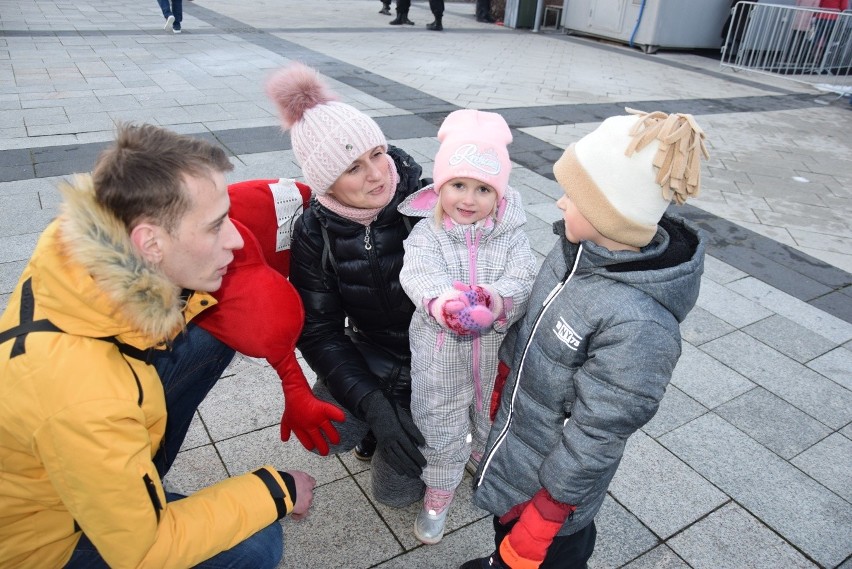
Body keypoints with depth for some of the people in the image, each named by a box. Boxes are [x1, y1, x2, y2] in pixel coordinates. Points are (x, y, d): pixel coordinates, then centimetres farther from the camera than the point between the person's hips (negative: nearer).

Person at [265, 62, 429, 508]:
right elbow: (319, 331, -13)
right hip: (370, 354, 3)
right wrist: (373, 403, -24)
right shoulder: (314, 232, -14)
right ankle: (377, 426, 15)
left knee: (397, 490, -2)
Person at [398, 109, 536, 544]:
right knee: (440, 428, 17)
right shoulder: (425, 234, -14)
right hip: (441, 358, -2)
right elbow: (420, 279, -30)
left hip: (497, 354, 2)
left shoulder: (510, 234, -9)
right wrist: (442, 304, -52)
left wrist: (497, 300, -43)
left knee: (494, 421, 27)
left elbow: (523, 280, -20)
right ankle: (440, 486, 45)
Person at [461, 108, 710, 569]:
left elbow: (595, 436, -26)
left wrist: (546, 510, -15)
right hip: (514, 431, 7)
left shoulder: (638, 324, -35)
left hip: (554, 474, -7)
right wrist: (501, 382, 15)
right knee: (508, 526, 32)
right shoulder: (577, 245, -12)